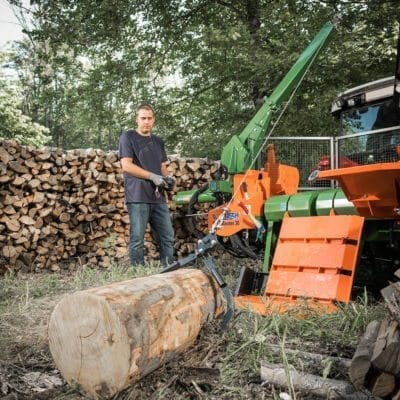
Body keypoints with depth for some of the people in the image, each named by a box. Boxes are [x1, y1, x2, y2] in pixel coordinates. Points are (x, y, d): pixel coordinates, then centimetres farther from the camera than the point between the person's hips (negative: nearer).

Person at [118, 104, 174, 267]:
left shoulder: (158, 141, 20)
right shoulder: (128, 137, 0)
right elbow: (126, 165, -9)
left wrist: (167, 177, -2)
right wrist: (152, 176, -13)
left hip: (158, 197, 6)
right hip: (138, 197, -6)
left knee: (167, 237, 5)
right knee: (137, 239, -3)